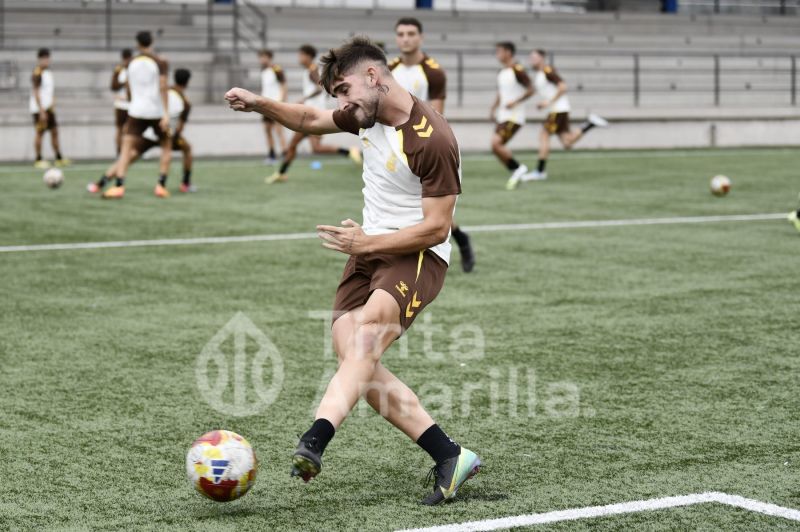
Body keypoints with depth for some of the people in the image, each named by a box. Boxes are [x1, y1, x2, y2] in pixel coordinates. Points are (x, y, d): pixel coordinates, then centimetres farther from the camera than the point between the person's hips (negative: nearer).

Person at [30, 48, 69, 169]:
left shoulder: (49, 72, 14)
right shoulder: (37, 73, -14)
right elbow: (36, 93, -18)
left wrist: (53, 104, 15)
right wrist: (41, 111, -21)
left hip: (48, 108, 9)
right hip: (39, 108, -9)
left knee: (54, 131, 9)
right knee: (40, 133, -4)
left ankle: (59, 158, 14)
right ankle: (38, 160, 2)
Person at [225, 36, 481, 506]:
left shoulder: (432, 141, -19)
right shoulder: (367, 116, 6)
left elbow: (437, 228, -18)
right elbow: (310, 120, 25)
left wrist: (366, 243, -20)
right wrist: (260, 104, 8)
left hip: (418, 257, -8)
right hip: (369, 248, 8)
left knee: (368, 332, -33)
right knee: (352, 357, -10)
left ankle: (315, 441, -50)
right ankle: (449, 456, -7)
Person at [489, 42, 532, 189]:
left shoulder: (517, 70, -13)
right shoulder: (501, 73, 14)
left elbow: (530, 90, -13)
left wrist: (515, 102, -21)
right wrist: (494, 108, 11)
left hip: (514, 117, -9)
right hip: (502, 116, 9)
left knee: (496, 144, -18)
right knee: (497, 146, 4)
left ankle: (517, 168, -3)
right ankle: (516, 172, 14)